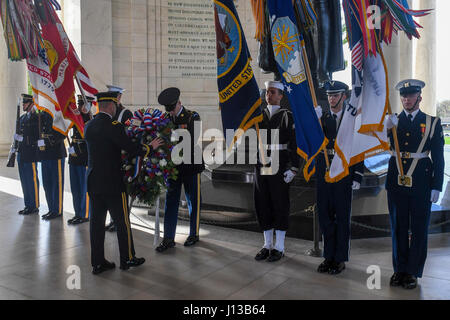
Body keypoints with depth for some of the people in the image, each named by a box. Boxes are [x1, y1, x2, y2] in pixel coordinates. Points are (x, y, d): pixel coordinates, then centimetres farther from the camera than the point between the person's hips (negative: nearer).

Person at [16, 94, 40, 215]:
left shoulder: (36, 118, -10)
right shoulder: (22, 118, 17)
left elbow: (38, 137, -15)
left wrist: (22, 138, -16)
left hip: (31, 154, -9)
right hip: (22, 154, 9)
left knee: (32, 180, -3)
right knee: (24, 180, 13)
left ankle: (34, 206, 6)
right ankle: (28, 205, 23)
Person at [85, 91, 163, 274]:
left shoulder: (88, 126, 7)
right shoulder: (113, 127, -16)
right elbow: (132, 149, -15)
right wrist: (151, 147, 3)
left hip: (93, 182, 7)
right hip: (112, 183, -7)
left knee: (97, 221, 11)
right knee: (122, 221, 7)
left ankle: (97, 262, 18)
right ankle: (127, 259, 20)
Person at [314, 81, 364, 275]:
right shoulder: (322, 118, 9)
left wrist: (358, 177, -7)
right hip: (324, 172, 3)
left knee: (342, 216, 5)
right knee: (325, 215, 9)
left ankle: (340, 259, 17)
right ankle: (329, 256, 23)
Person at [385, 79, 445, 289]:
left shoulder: (432, 122, 4)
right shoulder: (392, 121, 8)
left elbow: (438, 158, 2)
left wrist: (436, 187, -3)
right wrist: (387, 129, -19)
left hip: (421, 183, -1)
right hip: (396, 182, 2)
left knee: (419, 229, 5)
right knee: (398, 228, 10)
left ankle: (413, 272, 17)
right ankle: (399, 269, 22)